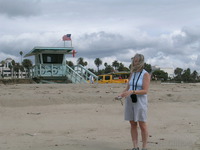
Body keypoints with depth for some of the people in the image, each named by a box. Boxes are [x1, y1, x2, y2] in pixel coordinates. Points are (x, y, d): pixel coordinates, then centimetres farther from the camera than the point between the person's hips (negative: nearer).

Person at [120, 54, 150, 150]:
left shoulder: (146, 75, -9)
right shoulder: (132, 74, 11)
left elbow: (145, 91, -17)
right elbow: (127, 88, 10)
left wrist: (132, 92, -29)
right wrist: (123, 93, -13)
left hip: (140, 101, -5)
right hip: (130, 101, 5)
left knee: (142, 125, -3)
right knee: (133, 125, 6)